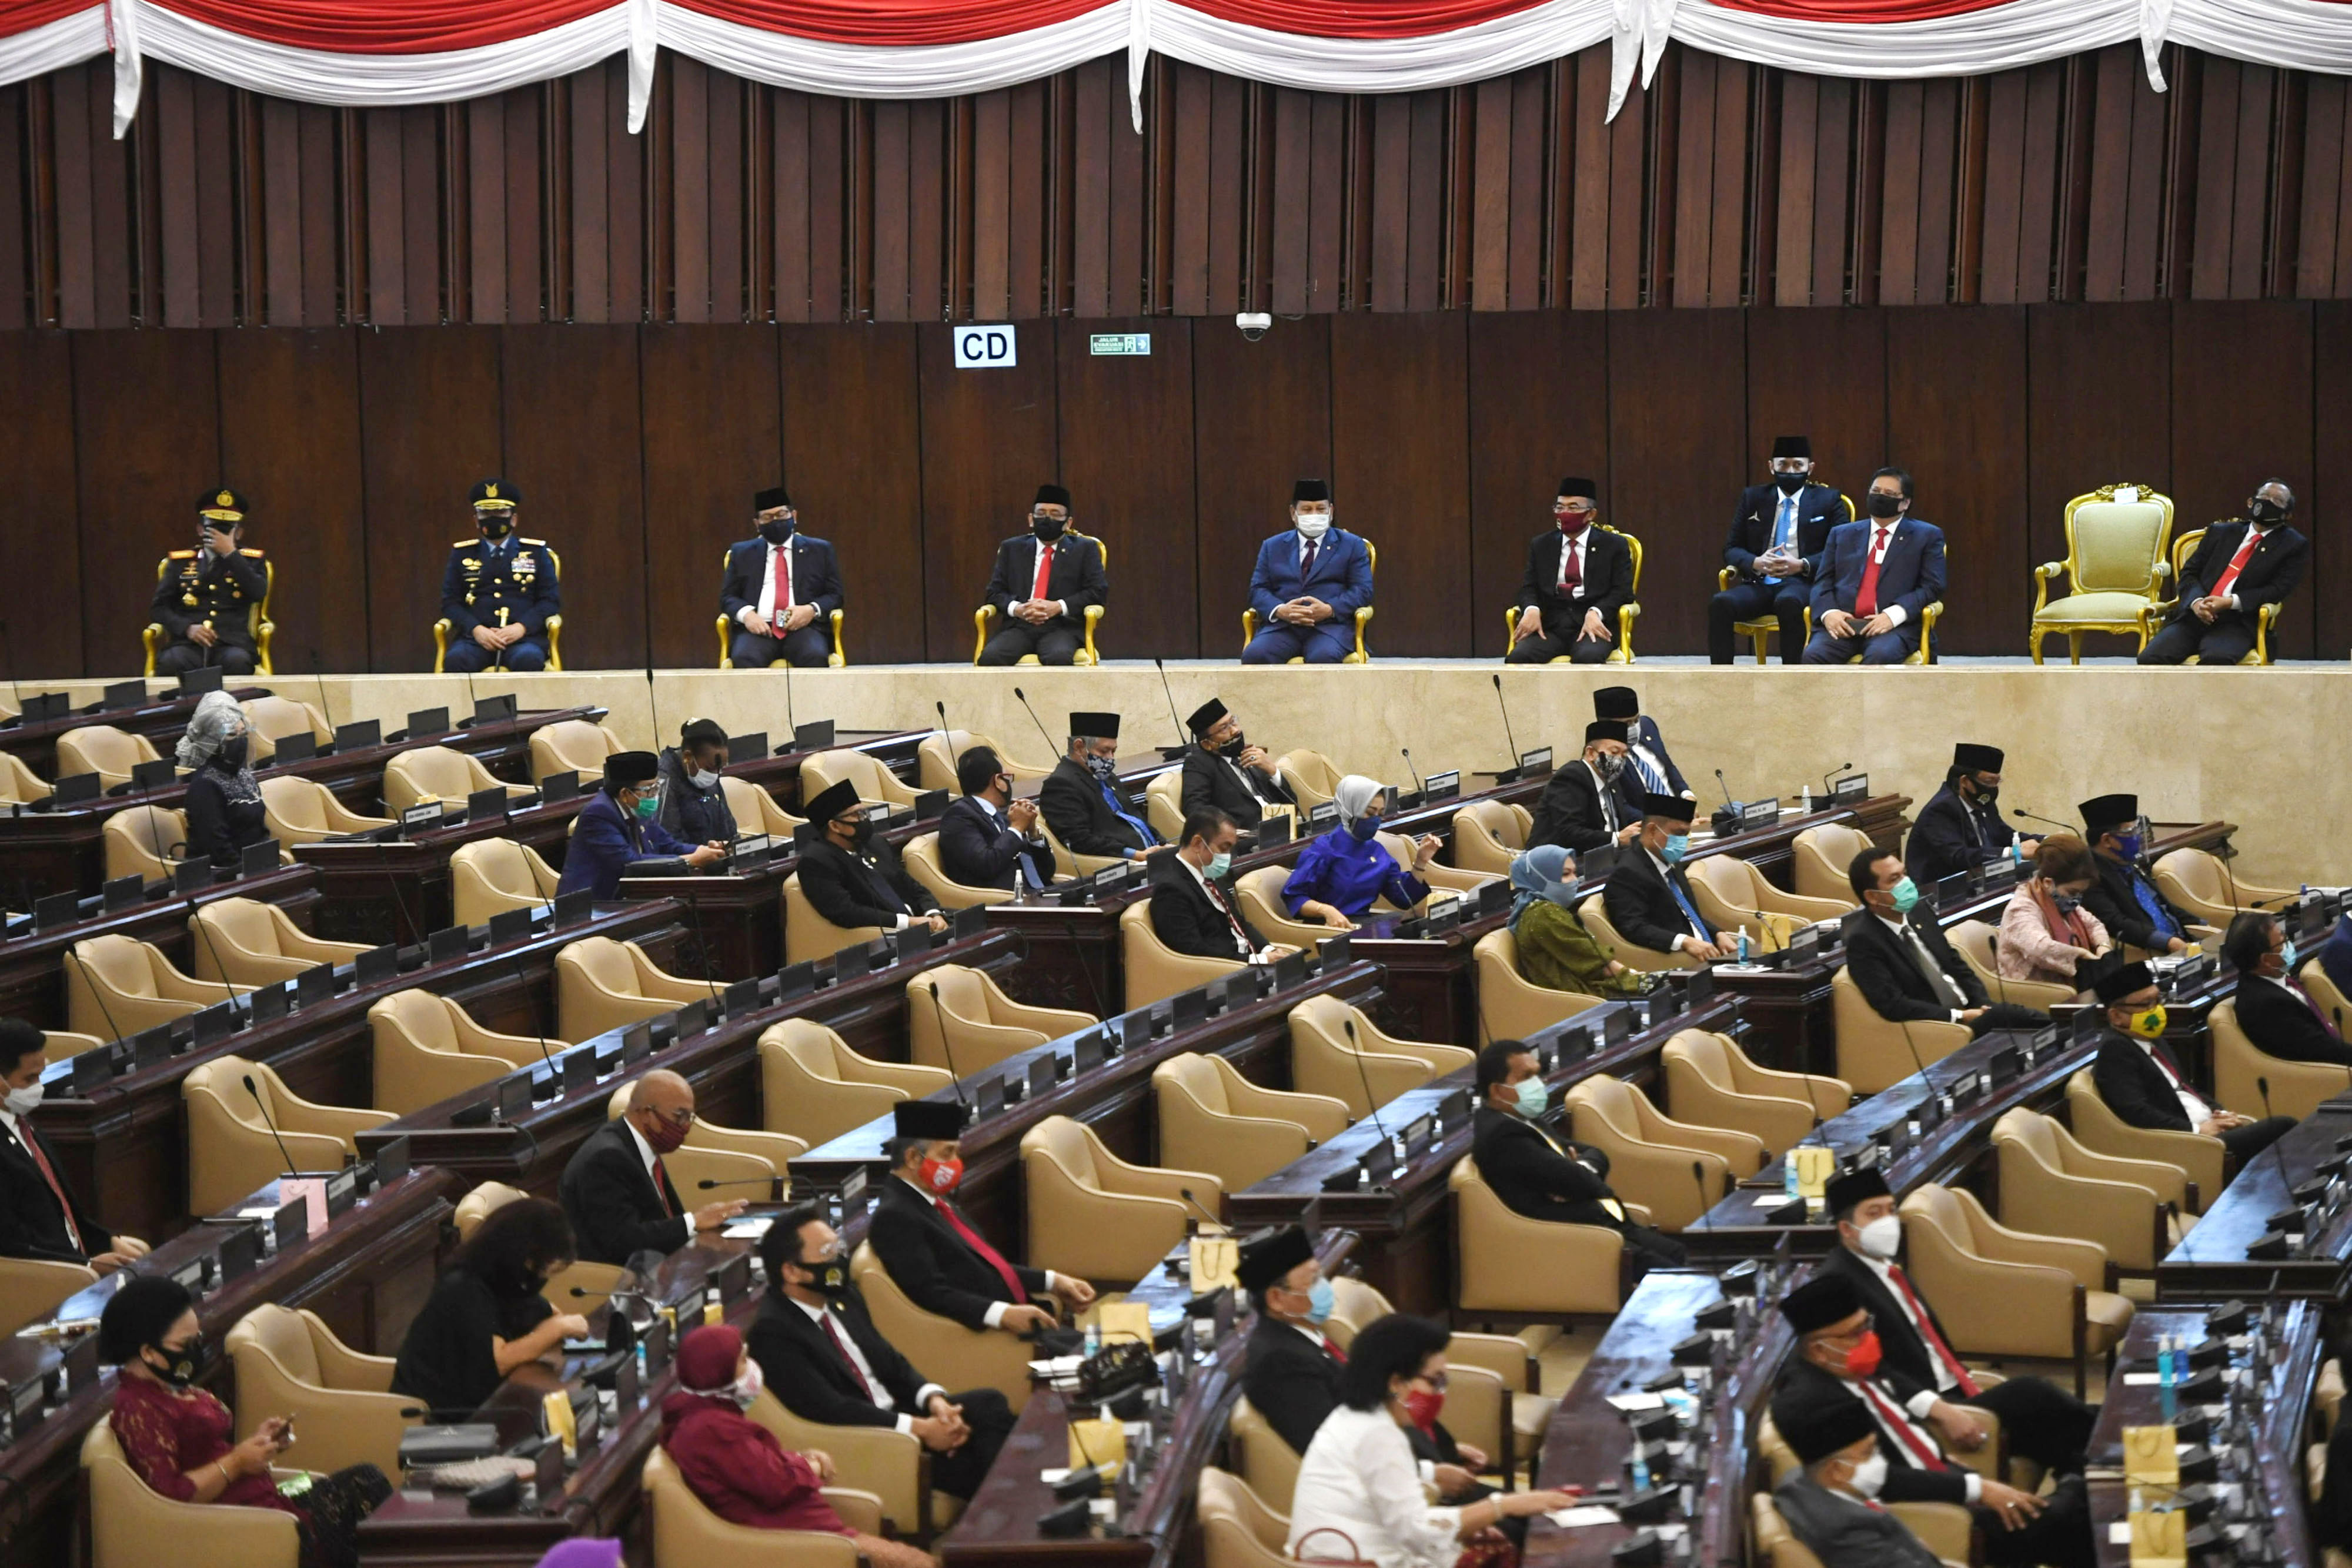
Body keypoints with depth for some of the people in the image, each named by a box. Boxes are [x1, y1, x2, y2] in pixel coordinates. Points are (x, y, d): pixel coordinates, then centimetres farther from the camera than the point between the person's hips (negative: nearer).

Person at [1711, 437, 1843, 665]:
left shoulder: (1828, 501, 11)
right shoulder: (1752, 498, 18)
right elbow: (1731, 549, 15)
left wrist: (1801, 565, -14)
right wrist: (1756, 563, -9)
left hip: (1804, 583, -3)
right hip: (1760, 584, 3)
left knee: (1788, 602, -39)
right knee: (1720, 603, -29)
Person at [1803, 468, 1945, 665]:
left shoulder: (1927, 536, 14)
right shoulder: (1842, 534, 23)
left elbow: (1932, 586, 4)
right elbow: (1823, 582, 17)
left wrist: (1893, 615, -13)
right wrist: (1828, 612, -7)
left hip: (1893, 626, -3)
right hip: (1842, 624, 3)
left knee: (1880, 656, -37)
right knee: (1814, 655, -30)